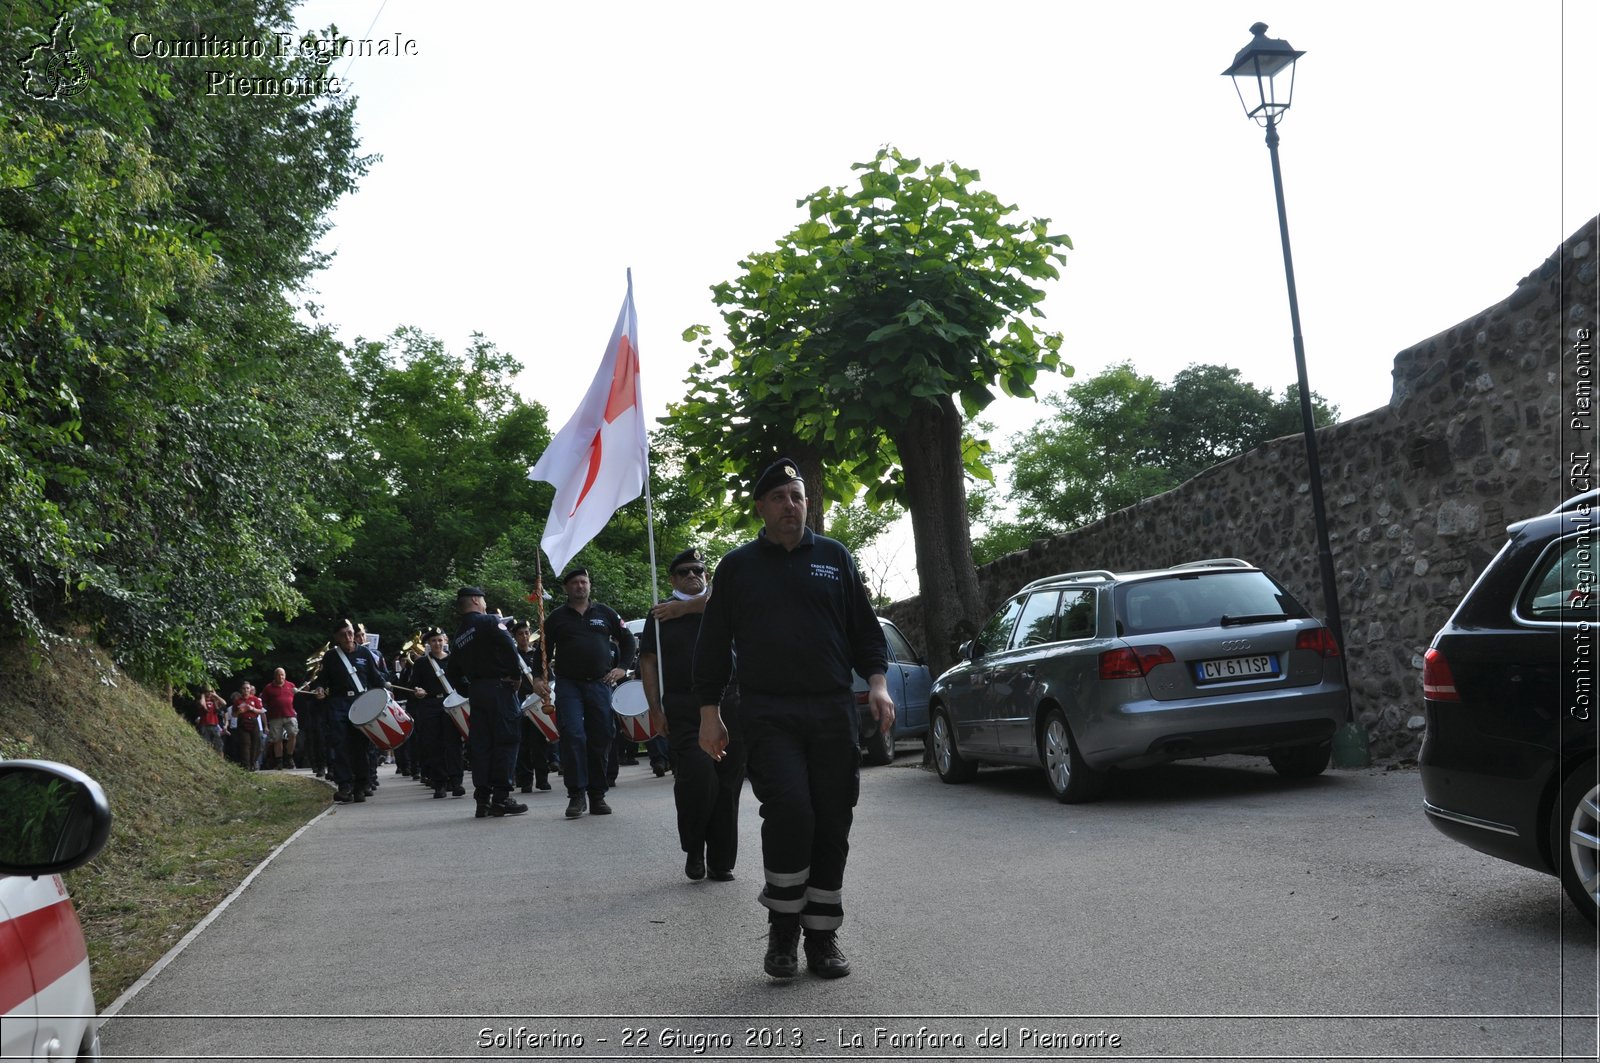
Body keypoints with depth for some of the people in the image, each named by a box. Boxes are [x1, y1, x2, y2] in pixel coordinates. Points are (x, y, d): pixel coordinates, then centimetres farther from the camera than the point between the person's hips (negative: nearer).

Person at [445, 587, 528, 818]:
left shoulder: (460, 637, 18)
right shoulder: (489, 621, -4)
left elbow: (452, 671, 21)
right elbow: (509, 645, -18)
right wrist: (517, 674, -9)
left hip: (477, 691, 7)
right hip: (499, 686, -7)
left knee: (481, 744, 7)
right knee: (505, 741, -5)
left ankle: (482, 798, 6)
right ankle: (501, 798, -8)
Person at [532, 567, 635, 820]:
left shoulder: (605, 613, 11)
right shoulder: (556, 618, 9)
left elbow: (627, 639, 17)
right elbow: (544, 650, 10)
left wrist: (622, 667, 4)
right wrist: (538, 678, -5)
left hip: (600, 684, 2)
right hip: (568, 686, -1)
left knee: (601, 739, 1)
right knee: (573, 736, -15)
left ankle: (597, 796, 11)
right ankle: (576, 794, -9)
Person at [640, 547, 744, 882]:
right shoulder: (660, 615, 14)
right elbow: (648, 662, 9)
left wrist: (682, 608, -2)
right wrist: (655, 709, -1)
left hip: (729, 704, 2)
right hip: (684, 709, -2)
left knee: (728, 784, -1)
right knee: (698, 774, -19)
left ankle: (721, 863, 8)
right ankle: (693, 849, 1)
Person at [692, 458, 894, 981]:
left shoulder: (834, 557, 13)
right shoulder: (738, 566, 10)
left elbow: (865, 628, 14)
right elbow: (713, 644, 11)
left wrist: (876, 682, -2)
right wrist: (709, 713, 6)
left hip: (833, 711, 2)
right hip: (768, 715, -2)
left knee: (832, 826, 2)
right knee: (789, 812, -18)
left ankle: (822, 936, 14)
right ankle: (782, 927, 0)